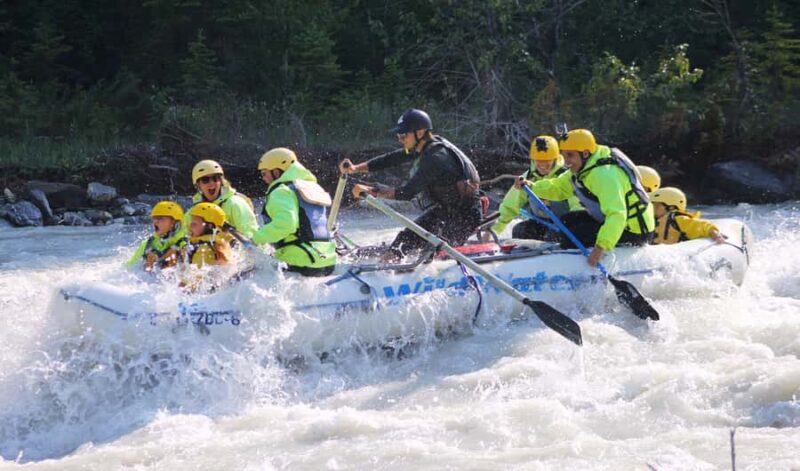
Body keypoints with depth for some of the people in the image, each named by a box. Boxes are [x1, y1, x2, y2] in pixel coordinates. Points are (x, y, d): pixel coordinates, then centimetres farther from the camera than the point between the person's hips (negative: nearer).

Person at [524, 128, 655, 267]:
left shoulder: (604, 174, -27)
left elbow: (616, 215, -38)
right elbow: (558, 188, 13)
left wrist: (601, 247, -47)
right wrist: (532, 187, -4)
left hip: (634, 232, -10)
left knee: (572, 236, -20)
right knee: (567, 221, 13)